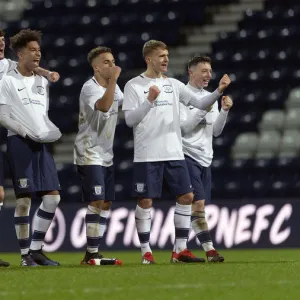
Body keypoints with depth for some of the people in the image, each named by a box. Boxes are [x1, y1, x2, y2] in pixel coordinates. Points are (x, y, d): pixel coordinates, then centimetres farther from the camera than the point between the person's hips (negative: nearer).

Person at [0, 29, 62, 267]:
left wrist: (52, 132, 6)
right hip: (20, 143, -6)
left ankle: (36, 249, 9)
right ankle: (26, 254, 2)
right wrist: (27, 133, -14)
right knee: (24, 199, -6)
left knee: (53, 196, 0)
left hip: (42, 143, 7)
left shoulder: (42, 82, 16)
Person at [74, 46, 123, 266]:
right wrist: (113, 79, -37)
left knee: (106, 203, 7)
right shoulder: (90, 88, -16)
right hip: (89, 154, -9)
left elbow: (124, 104, 31)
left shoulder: (113, 87, 10)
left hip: (106, 154, 9)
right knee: (97, 201, -15)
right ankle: (91, 254, -12)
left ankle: (94, 252, 11)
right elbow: (103, 106, -36)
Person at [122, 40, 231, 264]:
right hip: (147, 156, -5)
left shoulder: (173, 85, 11)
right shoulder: (134, 85, -3)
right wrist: (149, 100, -23)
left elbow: (201, 104, 8)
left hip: (174, 153, 5)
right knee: (146, 201, -4)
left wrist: (219, 91, -9)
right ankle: (146, 252, 6)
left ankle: (180, 250, 9)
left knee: (186, 196, 1)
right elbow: (129, 120, -10)